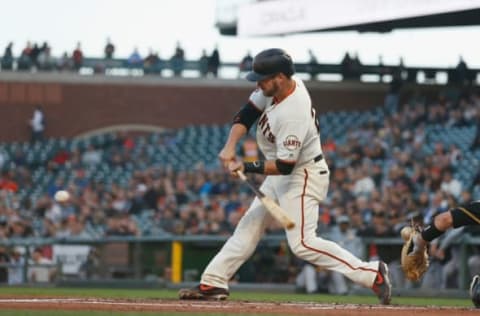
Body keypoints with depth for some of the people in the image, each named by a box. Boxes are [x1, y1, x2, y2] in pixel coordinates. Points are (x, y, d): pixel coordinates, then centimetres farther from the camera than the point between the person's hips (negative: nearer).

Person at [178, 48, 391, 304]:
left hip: (303, 176, -10)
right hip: (280, 176, 10)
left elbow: (285, 165, -30)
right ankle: (213, 283, 19)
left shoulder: (293, 115, -33)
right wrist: (229, 148, -11)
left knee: (302, 243, -15)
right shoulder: (278, 86, -7)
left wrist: (247, 167, -27)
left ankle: (371, 274, -15)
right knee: (248, 227, 12)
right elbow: (247, 113, 2)